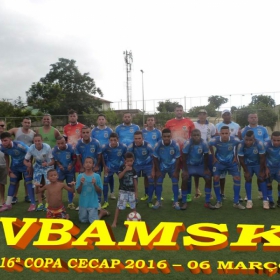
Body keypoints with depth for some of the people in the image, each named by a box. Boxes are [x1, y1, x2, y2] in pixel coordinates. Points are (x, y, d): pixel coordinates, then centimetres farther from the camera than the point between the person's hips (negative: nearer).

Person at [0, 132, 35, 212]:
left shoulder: (19, 145, -34)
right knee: (12, 183, 10)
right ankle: (8, 204, 21)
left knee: (29, 183, -6)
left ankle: (33, 204, 0)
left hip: (25, 165, -5)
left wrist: (30, 166, -18)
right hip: (14, 166, 5)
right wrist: (8, 167, 7)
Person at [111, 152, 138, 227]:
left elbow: (135, 181, 8)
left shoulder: (133, 170, 3)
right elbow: (119, 176, -21)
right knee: (119, 206, -4)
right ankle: (115, 221, 5)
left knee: (133, 206, 13)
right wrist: (125, 170, -31)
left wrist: (136, 191, 9)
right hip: (123, 190, -3)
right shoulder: (122, 168, -6)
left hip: (131, 191, 3)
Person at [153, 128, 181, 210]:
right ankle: (158, 201, 8)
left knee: (175, 182, -6)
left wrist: (176, 171, -11)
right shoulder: (158, 145, -21)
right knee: (158, 182, -5)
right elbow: (155, 158, -8)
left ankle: (176, 202, 6)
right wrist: (157, 170, -7)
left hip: (172, 165, 0)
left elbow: (177, 159, -11)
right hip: (161, 165, 0)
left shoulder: (175, 145, -22)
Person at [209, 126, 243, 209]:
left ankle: (236, 202, 4)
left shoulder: (235, 140, -24)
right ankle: (218, 201, 6)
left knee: (237, 178, -9)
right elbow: (209, 145, -4)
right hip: (219, 162, 0)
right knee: (216, 178, -11)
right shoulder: (215, 140, -26)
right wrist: (213, 157, -1)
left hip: (231, 162, 1)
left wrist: (236, 156, 1)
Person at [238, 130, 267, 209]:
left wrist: (261, 171, -12)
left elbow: (262, 158, -19)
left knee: (262, 179, -6)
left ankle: (265, 200, 0)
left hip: (258, 164, -1)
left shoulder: (259, 144, -31)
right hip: (248, 165, 1)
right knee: (248, 179, -3)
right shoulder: (241, 145, -29)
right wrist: (246, 171, -11)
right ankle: (249, 200, 4)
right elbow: (241, 159, -17)